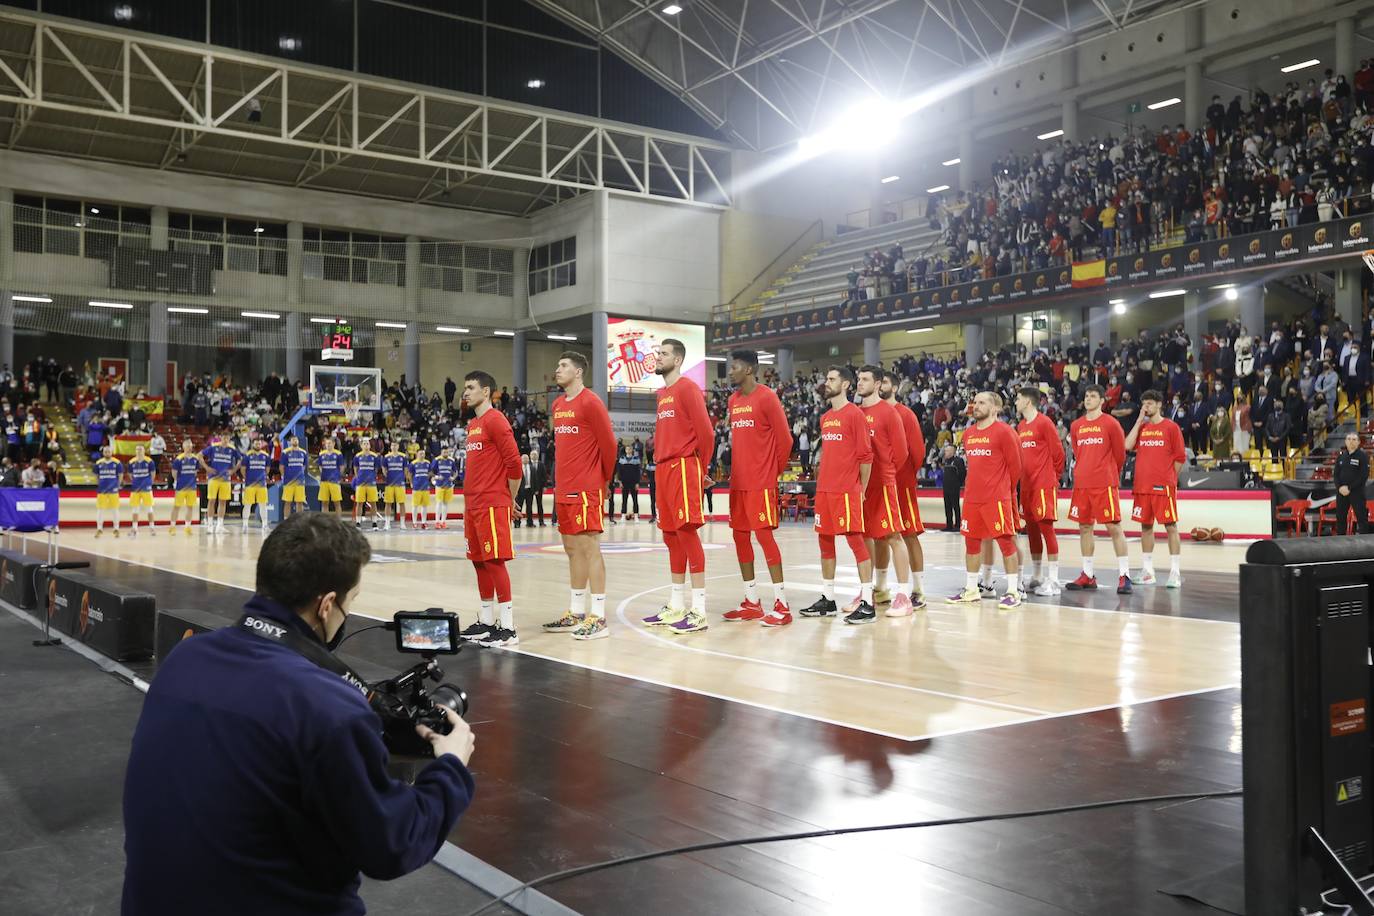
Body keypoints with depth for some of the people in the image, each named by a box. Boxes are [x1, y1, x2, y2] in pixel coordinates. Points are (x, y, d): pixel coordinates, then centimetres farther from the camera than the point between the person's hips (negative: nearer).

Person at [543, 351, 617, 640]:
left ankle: (598, 618, -5)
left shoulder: (590, 402, -10)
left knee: (589, 547, -8)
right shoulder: (557, 405, 15)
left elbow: (608, 443, -9)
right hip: (563, 488, 8)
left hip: (586, 489, -8)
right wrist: (561, 480, 18)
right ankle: (576, 613, 20)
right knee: (572, 549, 12)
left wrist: (604, 477, 2)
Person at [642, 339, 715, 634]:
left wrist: (701, 469, -5)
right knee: (671, 535, 11)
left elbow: (706, 432, -12)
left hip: (683, 467, -9)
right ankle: (676, 606, 18)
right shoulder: (663, 393, 19)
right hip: (664, 469, 9)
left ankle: (699, 611, -10)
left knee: (687, 531, -11)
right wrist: (660, 465, 15)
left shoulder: (687, 389, -7)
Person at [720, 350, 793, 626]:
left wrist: (776, 469, -1)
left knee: (764, 535, -9)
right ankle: (752, 602, 17)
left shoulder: (766, 397, -10)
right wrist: (738, 469, 14)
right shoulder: (733, 400, 13)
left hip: (761, 482, -8)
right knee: (740, 536, 8)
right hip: (738, 481, 8)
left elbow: (784, 438, -10)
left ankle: (781, 606, -5)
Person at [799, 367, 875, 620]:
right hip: (824, 490, 8)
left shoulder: (854, 414, -8)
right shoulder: (825, 417, 16)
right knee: (825, 541, 10)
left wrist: (862, 490, -8)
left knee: (855, 540, -7)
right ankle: (827, 599, 19)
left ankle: (867, 602, -3)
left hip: (847, 491, -8)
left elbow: (866, 455, -9)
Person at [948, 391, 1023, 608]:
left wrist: (1004, 488, 5)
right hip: (971, 498, 7)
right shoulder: (968, 434, 12)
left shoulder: (1003, 432, -9)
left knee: (1005, 541, -4)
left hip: (997, 498, -7)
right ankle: (971, 590, 21)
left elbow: (1015, 465, -4)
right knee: (971, 541, 11)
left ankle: (1013, 592, 1)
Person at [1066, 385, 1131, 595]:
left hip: (1105, 484, -5)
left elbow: (1120, 454, 3)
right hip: (1082, 483, 5)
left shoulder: (1110, 424, -3)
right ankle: (1088, 575, 16)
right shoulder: (1076, 426, 11)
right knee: (1084, 527, 8)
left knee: (1113, 527, -6)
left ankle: (1124, 575, -2)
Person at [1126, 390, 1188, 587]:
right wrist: (1139, 420, -1)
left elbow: (1180, 457, 0)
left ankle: (1175, 572, -4)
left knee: (1171, 526, -5)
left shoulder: (1171, 427, 0)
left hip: (1164, 486, -5)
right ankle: (1147, 570, 16)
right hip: (1142, 486, 5)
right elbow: (1128, 445, -4)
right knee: (1145, 525, 8)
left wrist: (1170, 478, 0)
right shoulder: (1141, 427, 13)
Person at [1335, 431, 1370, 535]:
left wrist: (1350, 488, -16)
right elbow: (1336, 474, 9)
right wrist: (1340, 487, -9)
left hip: (1357, 492, -5)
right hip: (1341, 492, 5)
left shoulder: (1363, 455, -4)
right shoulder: (1341, 456, 11)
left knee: (1362, 518, -6)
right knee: (1340, 518, 10)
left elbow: (1364, 475, -12)